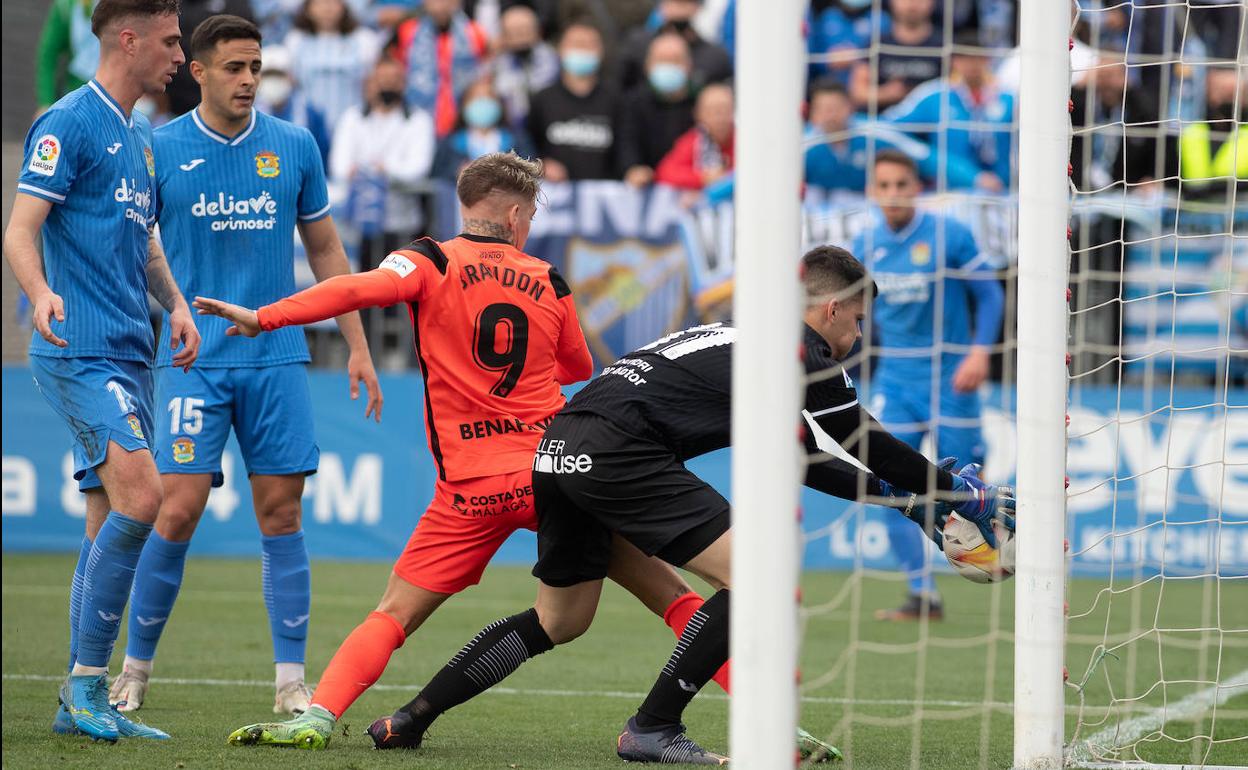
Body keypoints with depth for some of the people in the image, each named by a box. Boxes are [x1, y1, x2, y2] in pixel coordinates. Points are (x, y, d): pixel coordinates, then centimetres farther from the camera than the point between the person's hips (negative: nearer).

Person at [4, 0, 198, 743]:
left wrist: (176, 304, 10)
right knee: (140, 494, -21)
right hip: (81, 349, -9)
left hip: (130, 354, 9)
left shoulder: (140, 138, 19)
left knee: (112, 524, 8)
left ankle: (83, 701, 12)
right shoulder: (69, 124, -8)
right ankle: (88, 680, -13)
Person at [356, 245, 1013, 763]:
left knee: (559, 621, 23)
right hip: (616, 450, -10)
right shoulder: (802, 354, 0)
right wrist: (959, 491, 15)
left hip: (560, 450, 10)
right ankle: (651, 730, -6)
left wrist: (890, 491, 36)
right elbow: (867, 444, 4)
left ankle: (409, 721, 22)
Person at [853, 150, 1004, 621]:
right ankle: (921, 595, 1)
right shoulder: (866, 245, 4)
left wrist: (980, 352, -14)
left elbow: (989, 294, -3)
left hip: (948, 378, -4)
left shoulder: (950, 236, -9)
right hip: (894, 382, 4)